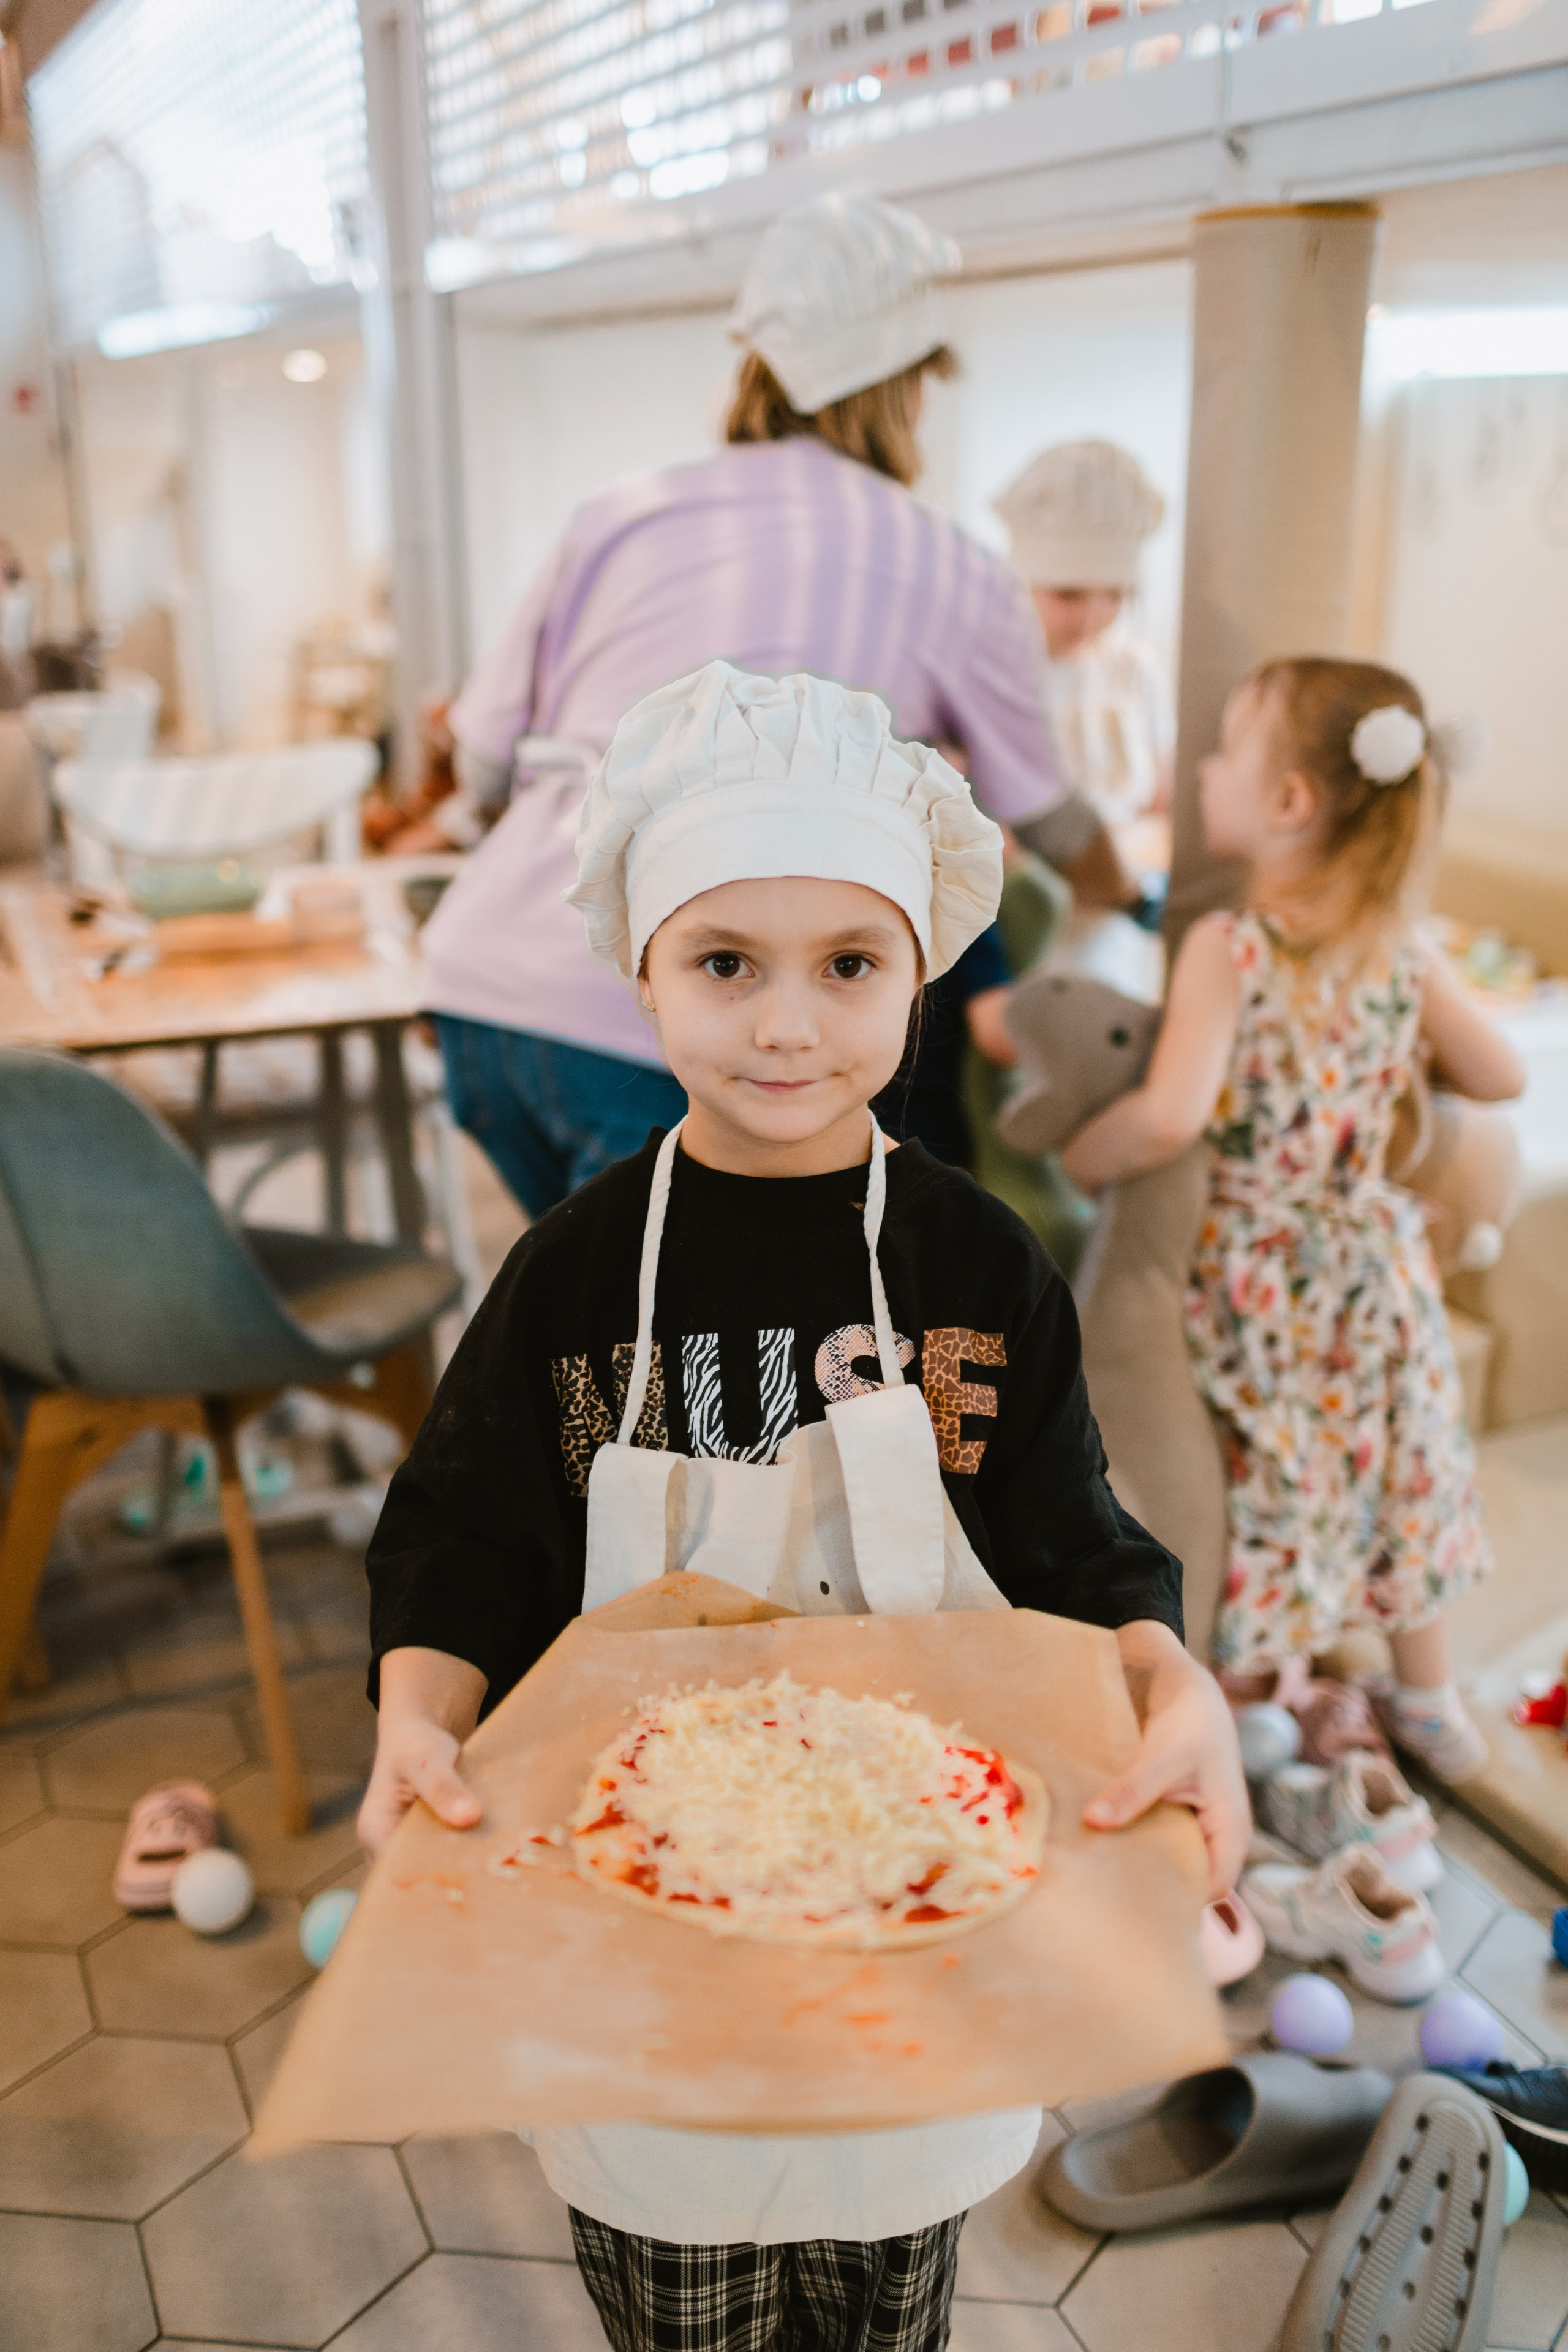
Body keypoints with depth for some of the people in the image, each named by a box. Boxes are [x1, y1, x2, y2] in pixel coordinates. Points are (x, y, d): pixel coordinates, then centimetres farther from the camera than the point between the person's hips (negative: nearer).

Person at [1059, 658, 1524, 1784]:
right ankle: (1429, 1700, 42)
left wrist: (1074, 1162, -16)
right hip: (1371, 1261, 5)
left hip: (1255, 1276, -5)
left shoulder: (1225, 950, -21)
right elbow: (1502, 1077, 7)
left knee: (1254, 1490, 11)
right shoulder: (1404, 953, -5)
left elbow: (1171, 1115, -33)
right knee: (1388, 1469, 23)